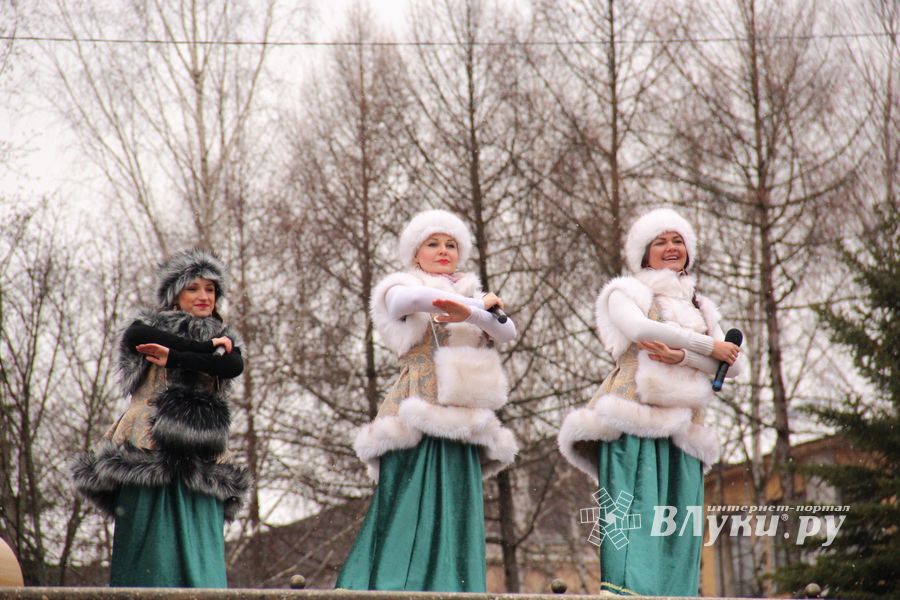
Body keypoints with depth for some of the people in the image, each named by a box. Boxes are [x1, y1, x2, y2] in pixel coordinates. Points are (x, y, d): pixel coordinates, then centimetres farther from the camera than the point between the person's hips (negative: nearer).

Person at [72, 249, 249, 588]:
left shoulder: (224, 342, 21)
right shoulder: (150, 325, 15)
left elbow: (234, 366, -3)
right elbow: (136, 337, -10)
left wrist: (173, 356, -11)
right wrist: (208, 347, -4)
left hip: (199, 462, 2)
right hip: (149, 453, -2)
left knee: (199, 550, -9)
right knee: (150, 545, -9)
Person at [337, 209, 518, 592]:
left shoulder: (471, 294, 22)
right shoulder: (403, 288, 10)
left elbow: (508, 332, 4)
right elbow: (408, 298, -16)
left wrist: (471, 313, -17)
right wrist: (477, 306, -23)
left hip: (460, 425, 4)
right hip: (417, 417, -4)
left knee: (455, 522, -4)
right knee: (409, 515, -14)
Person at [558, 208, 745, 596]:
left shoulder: (699, 307, 25)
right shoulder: (626, 292, 13)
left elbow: (733, 365, 10)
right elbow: (639, 328, -10)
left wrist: (682, 355, -9)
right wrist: (709, 348, -4)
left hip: (681, 428, 5)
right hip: (636, 421, -5)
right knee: (635, 518, -18)